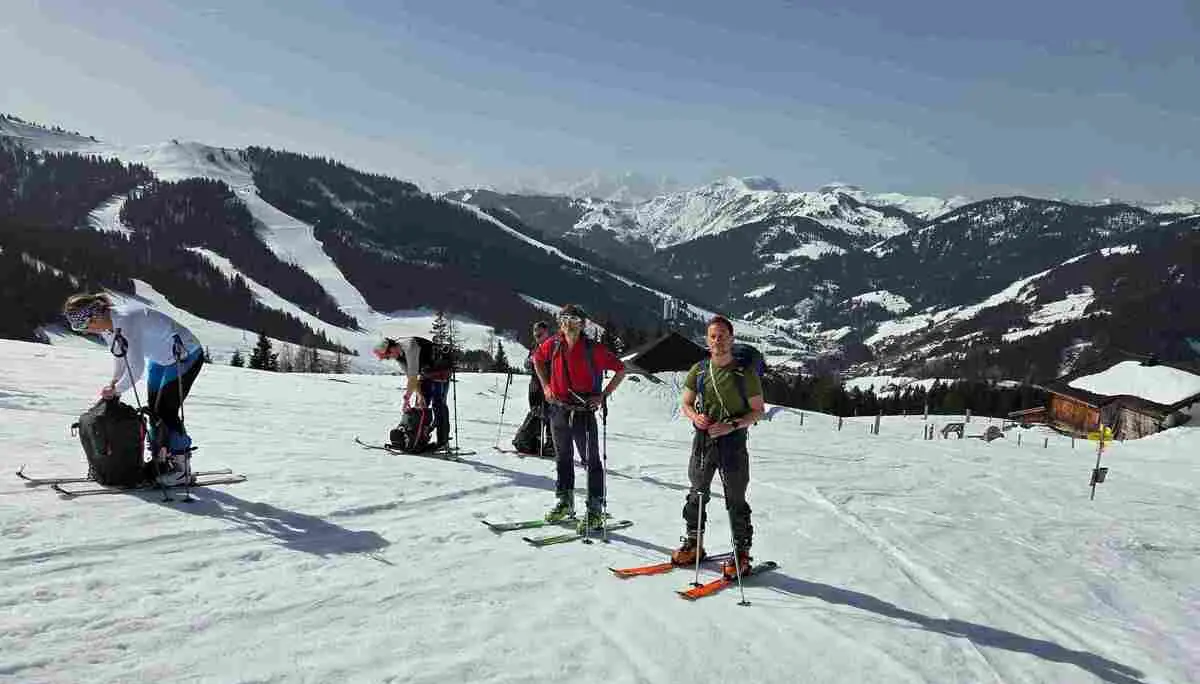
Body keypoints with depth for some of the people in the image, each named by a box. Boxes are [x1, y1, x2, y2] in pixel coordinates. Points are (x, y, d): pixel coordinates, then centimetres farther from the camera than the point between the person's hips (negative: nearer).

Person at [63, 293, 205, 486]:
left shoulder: (127, 320, -32)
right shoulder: (107, 326, -4)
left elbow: (136, 367, -27)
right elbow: (120, 356, 12)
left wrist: (117, 389, -14)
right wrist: (114, 382, 1)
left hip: (187, 355, -9)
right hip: (160, 359, 9)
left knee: (165, 412, -10)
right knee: (153, 410, 9)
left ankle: (182, 468, 0)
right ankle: (159, 462, 21)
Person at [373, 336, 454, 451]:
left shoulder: (409, 346, -29)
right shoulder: (398, 355, -2)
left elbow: (413, 376, -30)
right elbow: (410, 376, -3)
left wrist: (407, 397, -27)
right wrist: (419, 394, -15)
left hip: (441, 367, -9)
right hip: (427, 372, 9)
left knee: (438, 404, -13)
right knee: (421, 403, 3)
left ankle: (443, 441, -11)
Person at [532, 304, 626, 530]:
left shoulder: (593, 349, -11)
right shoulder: (552, 345, 1)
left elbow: (621, 370, -5)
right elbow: (537, 359, 22)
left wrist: (603, 395, -11)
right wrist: (545, 386, 11)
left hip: (584, 412, -4)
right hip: (558, 410, 5)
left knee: (591, 461, -2)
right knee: (563, 459, 17)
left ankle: (595, 511, 6)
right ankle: (565, 503, 32)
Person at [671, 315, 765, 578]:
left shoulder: (746, 372, -6)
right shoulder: (698, 370, 4)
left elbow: (757, 411, -3)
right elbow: (686, 403, 13)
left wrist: (732, 425, -17)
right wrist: (695, 416, -9)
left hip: (733, 442, -4)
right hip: (702, 440, 4)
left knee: (736, 501, 2)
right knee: (697, 495, 14)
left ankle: (741, 554, 17)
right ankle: (693, 545, 30)